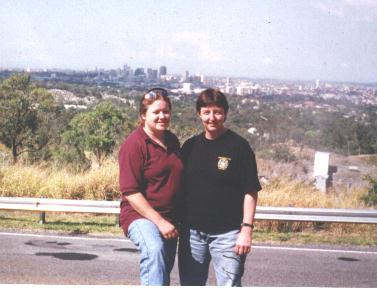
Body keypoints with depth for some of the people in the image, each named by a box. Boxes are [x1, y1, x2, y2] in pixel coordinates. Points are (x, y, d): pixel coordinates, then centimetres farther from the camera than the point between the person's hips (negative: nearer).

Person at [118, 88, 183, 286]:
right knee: (154, 250, -36)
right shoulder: (135, 144, -14)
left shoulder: (172, 140, 9)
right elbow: (130, 192, -19)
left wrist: (170, 221, 18)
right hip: (141, 215, -8)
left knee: (163, 270, 15)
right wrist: (159, 221, -22)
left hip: (168, 219, 8)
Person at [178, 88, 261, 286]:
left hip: (227, 234, -4)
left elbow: (250, 192, -6)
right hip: (192, 232, 5)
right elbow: (180, 187, 14)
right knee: (190, 284, 13)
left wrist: (247, 229, -13)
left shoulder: (238, 146, -6)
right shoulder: (190, 146, 7)